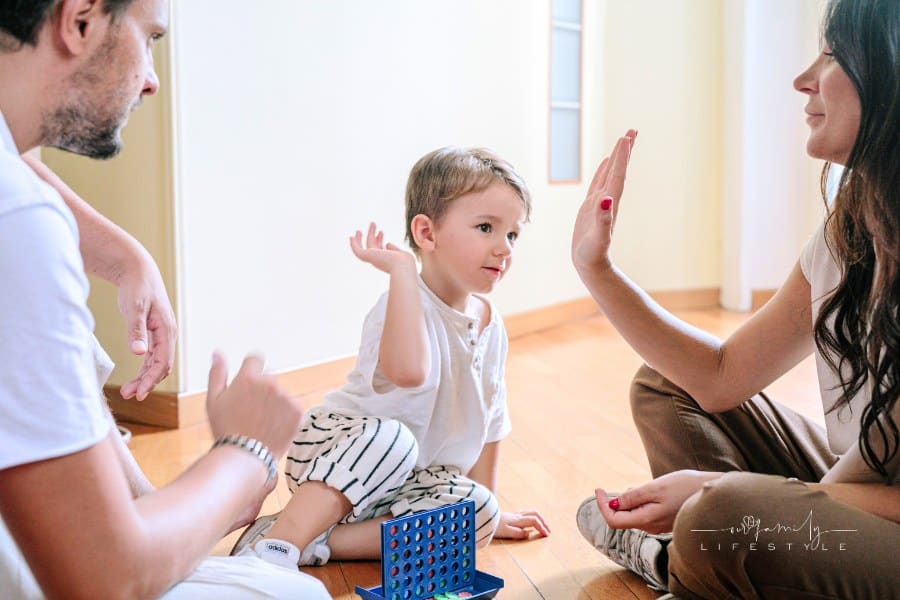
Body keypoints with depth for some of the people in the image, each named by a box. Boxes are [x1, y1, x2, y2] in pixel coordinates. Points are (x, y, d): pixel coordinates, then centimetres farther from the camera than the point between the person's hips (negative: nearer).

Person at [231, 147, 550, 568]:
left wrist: (488, 508, 18)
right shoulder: (405, 303, -22)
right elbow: (409, 371, -47)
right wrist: (402, 269, -38)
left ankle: (318, 542, -21)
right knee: (390, 436, -38)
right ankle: (277, 542, -34)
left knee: (479, 514, -19)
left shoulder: (488, 322, 3)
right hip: (331, 448, -7)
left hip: (404, 483, 7)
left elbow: (488, 418, 14)